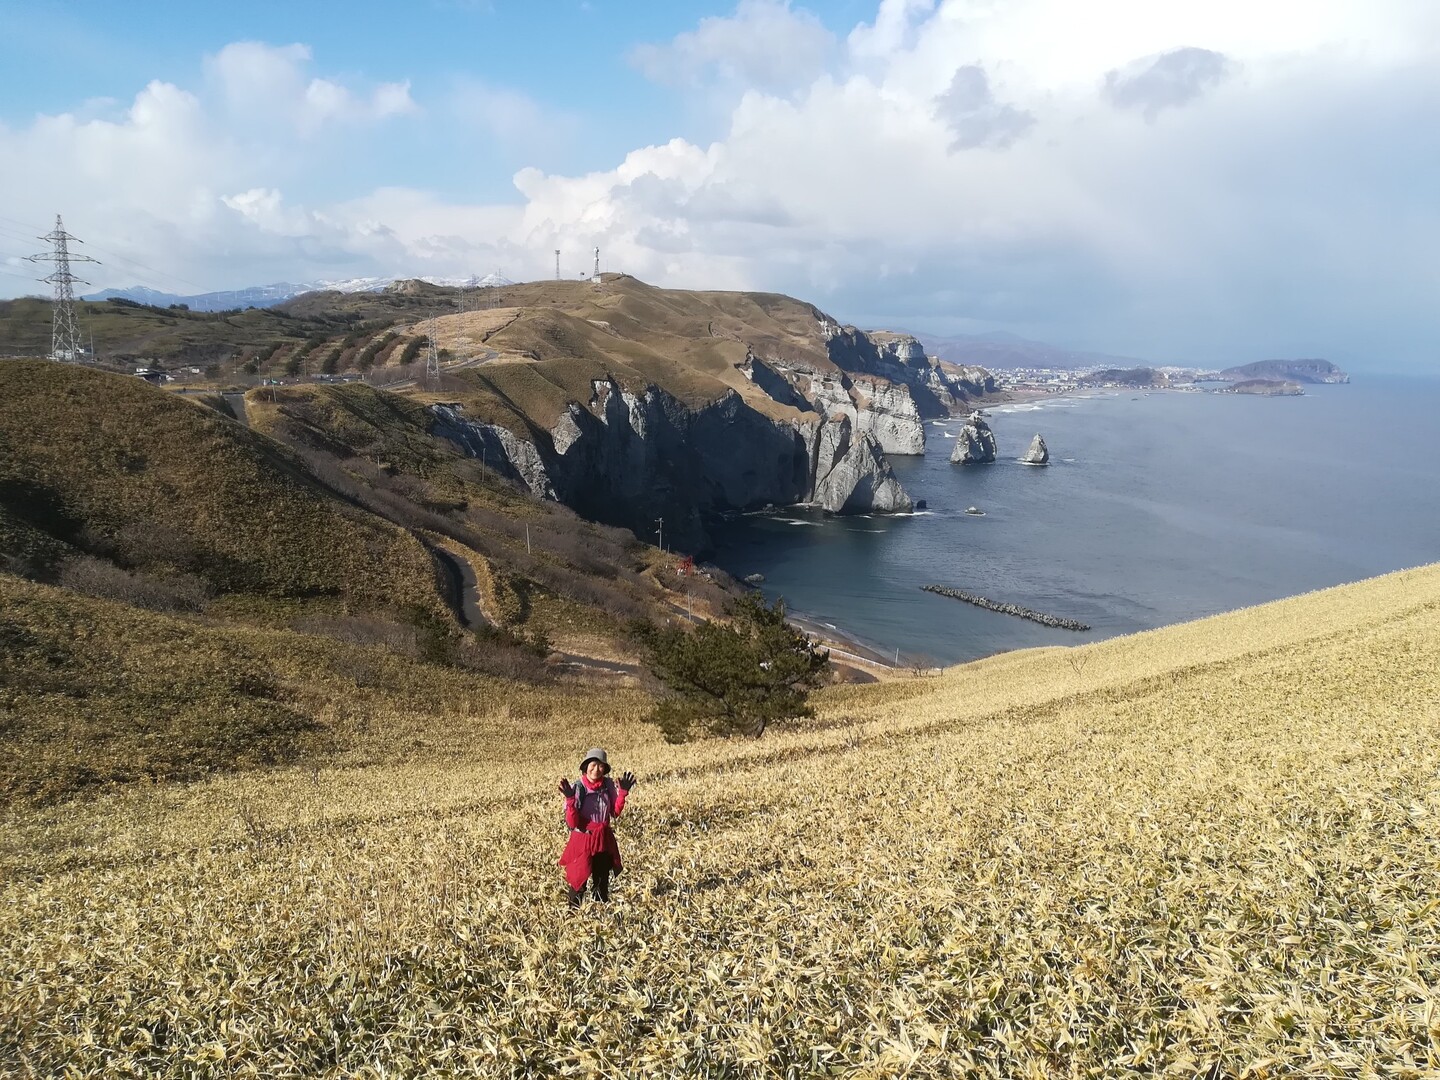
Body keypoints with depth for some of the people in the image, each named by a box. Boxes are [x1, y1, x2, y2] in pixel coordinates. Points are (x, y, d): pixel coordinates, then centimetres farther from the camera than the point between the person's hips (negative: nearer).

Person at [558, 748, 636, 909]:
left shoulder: (608, 785, -3)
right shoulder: (577, 787, -15)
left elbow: (615, 813, 4)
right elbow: (571, 823, -17)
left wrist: (623, 793, -6)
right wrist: (570, 800, -30)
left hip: (604, 839, 4)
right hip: (583, 840, -4)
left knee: (602, 880, 18)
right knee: (578, 881, 1)